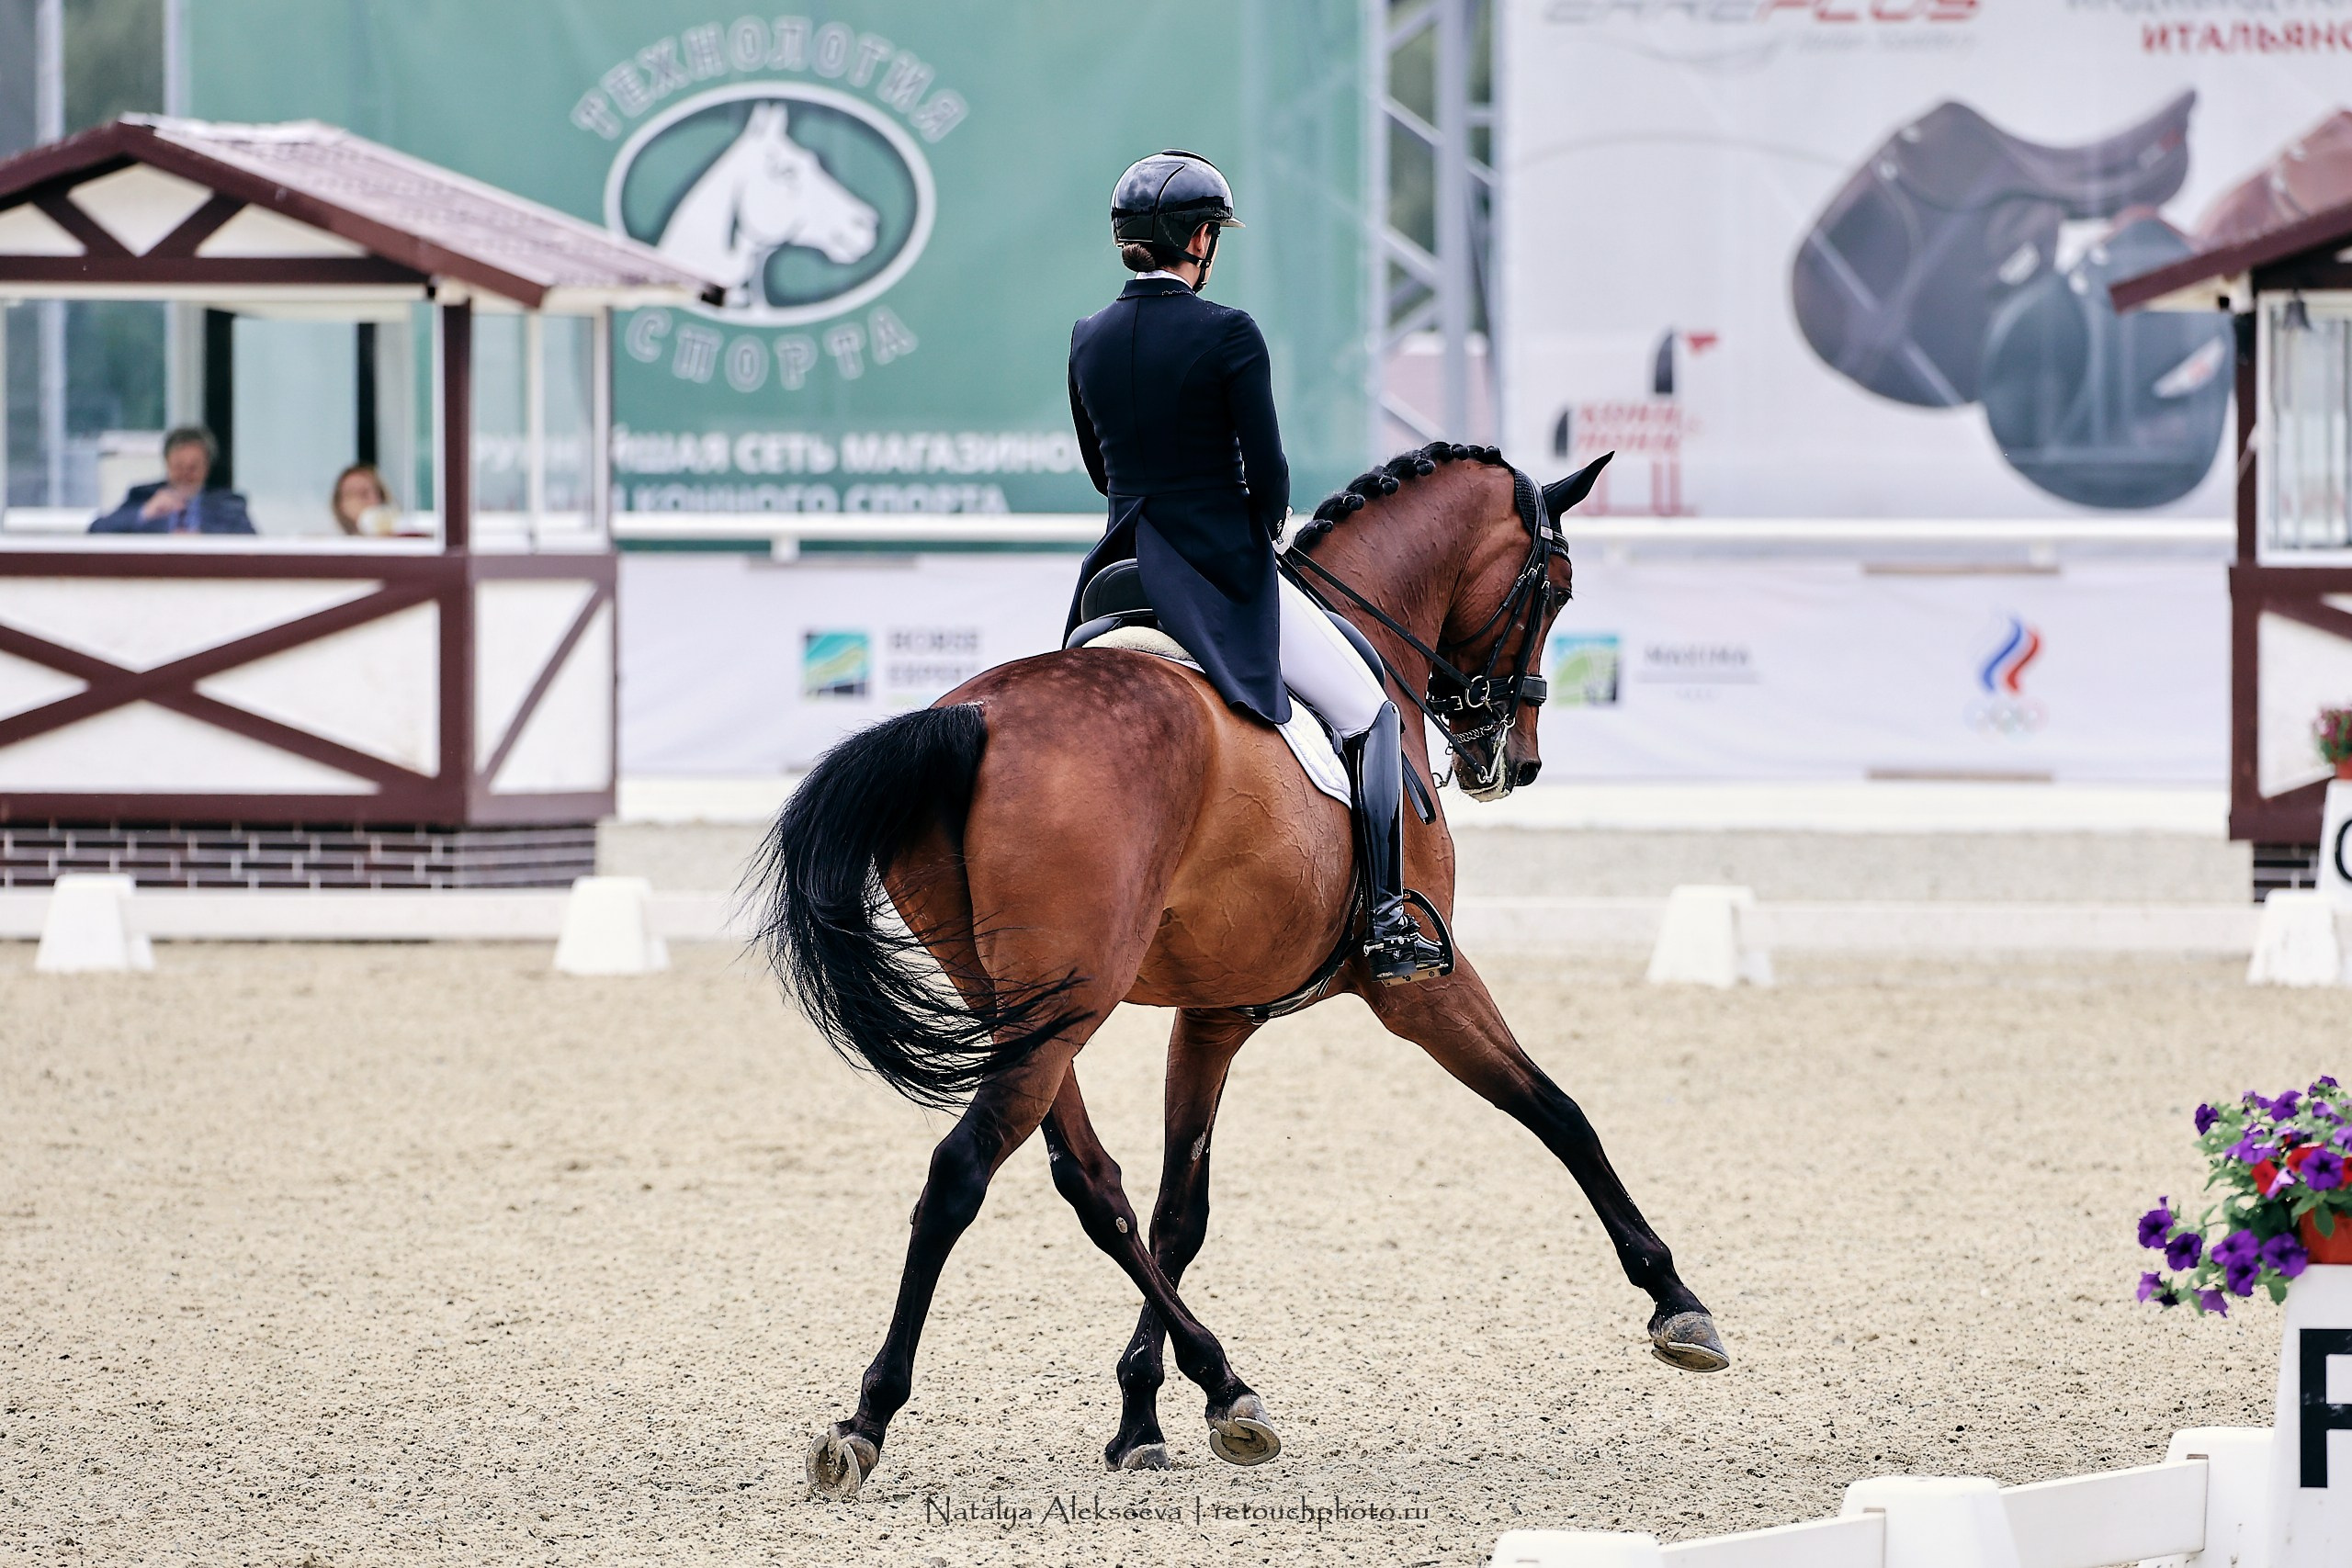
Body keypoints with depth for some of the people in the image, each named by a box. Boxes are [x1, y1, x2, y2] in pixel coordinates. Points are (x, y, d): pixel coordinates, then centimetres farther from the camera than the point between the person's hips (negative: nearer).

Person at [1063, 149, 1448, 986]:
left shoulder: (1089, 340, 4)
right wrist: (1261, 533, 7)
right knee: (1369, 712, 7)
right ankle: (1388, 924, -4)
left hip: (1123, 567, 5)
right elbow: (1267, 471, -13)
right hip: (1225, 569, -5)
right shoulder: (1228, 335, -14)